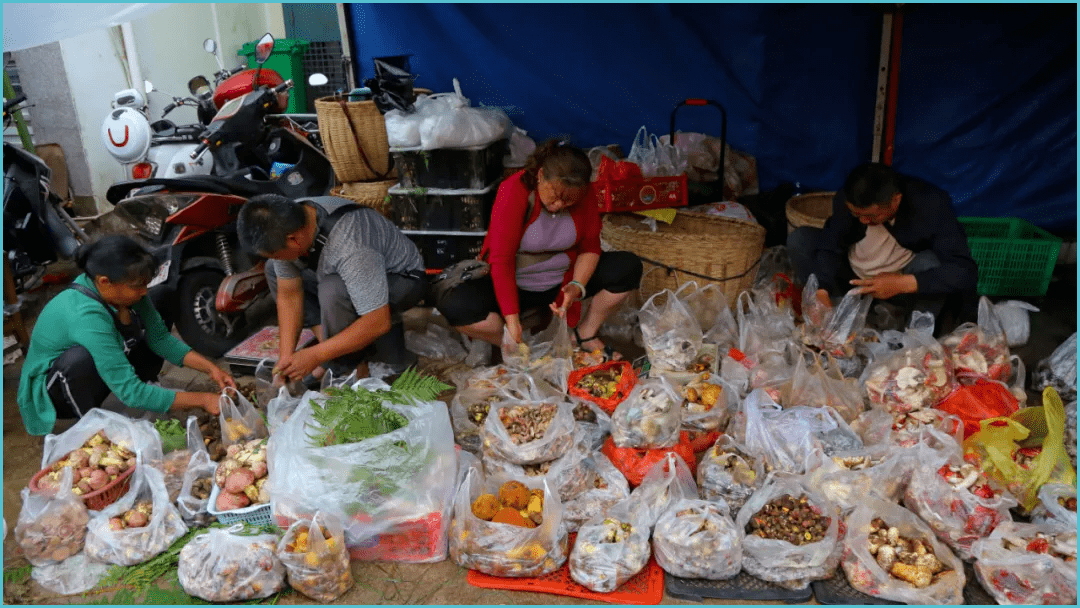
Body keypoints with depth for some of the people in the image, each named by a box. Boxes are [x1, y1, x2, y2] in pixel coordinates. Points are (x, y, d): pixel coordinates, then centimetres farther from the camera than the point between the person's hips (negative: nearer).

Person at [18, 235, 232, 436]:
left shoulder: (126, 291, -16)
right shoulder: (86, 316, -37)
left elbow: (161, 338, -4)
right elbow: (131, 392, -37)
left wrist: (211, 368, -16)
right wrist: (202, 400, -35)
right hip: (50, 393, -7)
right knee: (80, 358, -36)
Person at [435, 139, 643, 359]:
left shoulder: (584, 195, -12)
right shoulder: (513, 192, -24)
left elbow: (590, 248, -4)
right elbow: (501, 261, -27)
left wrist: (577, 286, -26)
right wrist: (512, 322, -33)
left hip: (563, 281, 4)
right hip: (516, 285, -3)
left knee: (629, 267, -17)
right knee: (455, 308, -31)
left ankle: (585, 334, -2)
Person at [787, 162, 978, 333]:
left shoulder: (932, 204, -28)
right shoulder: (848, 199, -21)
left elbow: (965, 271, -33)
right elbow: (830, 246, -21)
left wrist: (903, 284, -45)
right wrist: (821, 291, -39)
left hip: (905, 286, -2)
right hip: (853, 276, 3)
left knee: (931, 262, -35)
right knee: (799, 239, -19)